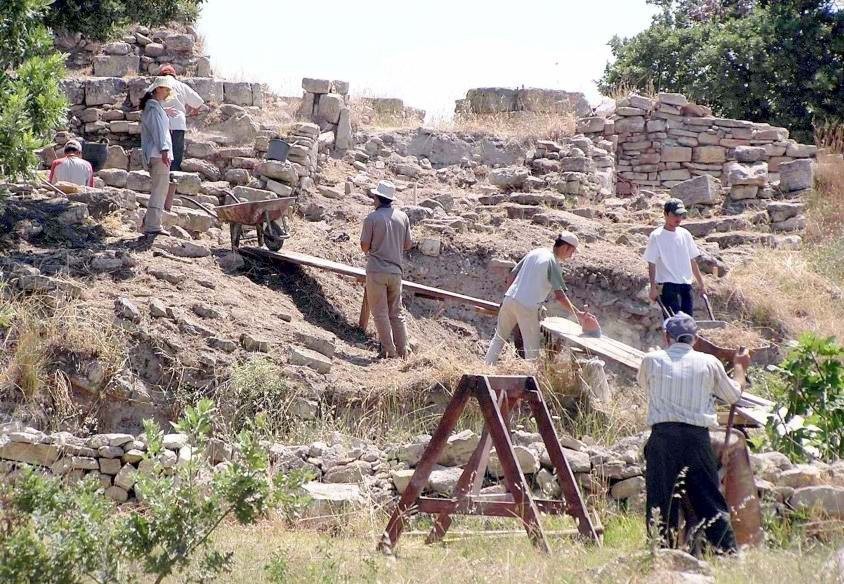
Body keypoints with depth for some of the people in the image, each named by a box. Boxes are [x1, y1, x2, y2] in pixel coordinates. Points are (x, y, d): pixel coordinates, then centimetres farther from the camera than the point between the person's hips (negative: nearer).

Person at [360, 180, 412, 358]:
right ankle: (402, 350, 11)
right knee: (396, 313, 13)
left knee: (380, 313, 2)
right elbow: (408, 244, 8)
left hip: (376, 270, -4)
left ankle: (389, 351, -2)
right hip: (396, 270, 4)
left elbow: (364, 246, -7)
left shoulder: (372, 218, -9)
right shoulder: (402, 217, 3)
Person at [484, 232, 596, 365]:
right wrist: (577, 313, -14)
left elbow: (511, 275, 14)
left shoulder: (535, 252, 11)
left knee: (499, 338, 19)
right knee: (532, 348, 4)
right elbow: (559, 296, -17)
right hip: (527, 307, -7)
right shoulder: (552, 262, -10)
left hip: (509, 299, 7)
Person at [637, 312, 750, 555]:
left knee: (660, 501, 3)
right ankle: (729, 552, -1)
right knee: (710, 500, 4)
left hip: (662, 436, -1)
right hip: (698, 437, 1)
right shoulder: (709, 363, 8)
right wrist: (739, 368, 40)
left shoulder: (652, 360, 7)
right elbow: (733, 396, 22)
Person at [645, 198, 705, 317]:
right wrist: (653, 287, -13)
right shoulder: (657, 236, -5)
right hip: (668, 286, -6)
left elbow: (692, 261, 16)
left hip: (686, 285, 6)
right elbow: (651, 264, -6)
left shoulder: (685, 234, 11)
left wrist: (701, 284, 15)